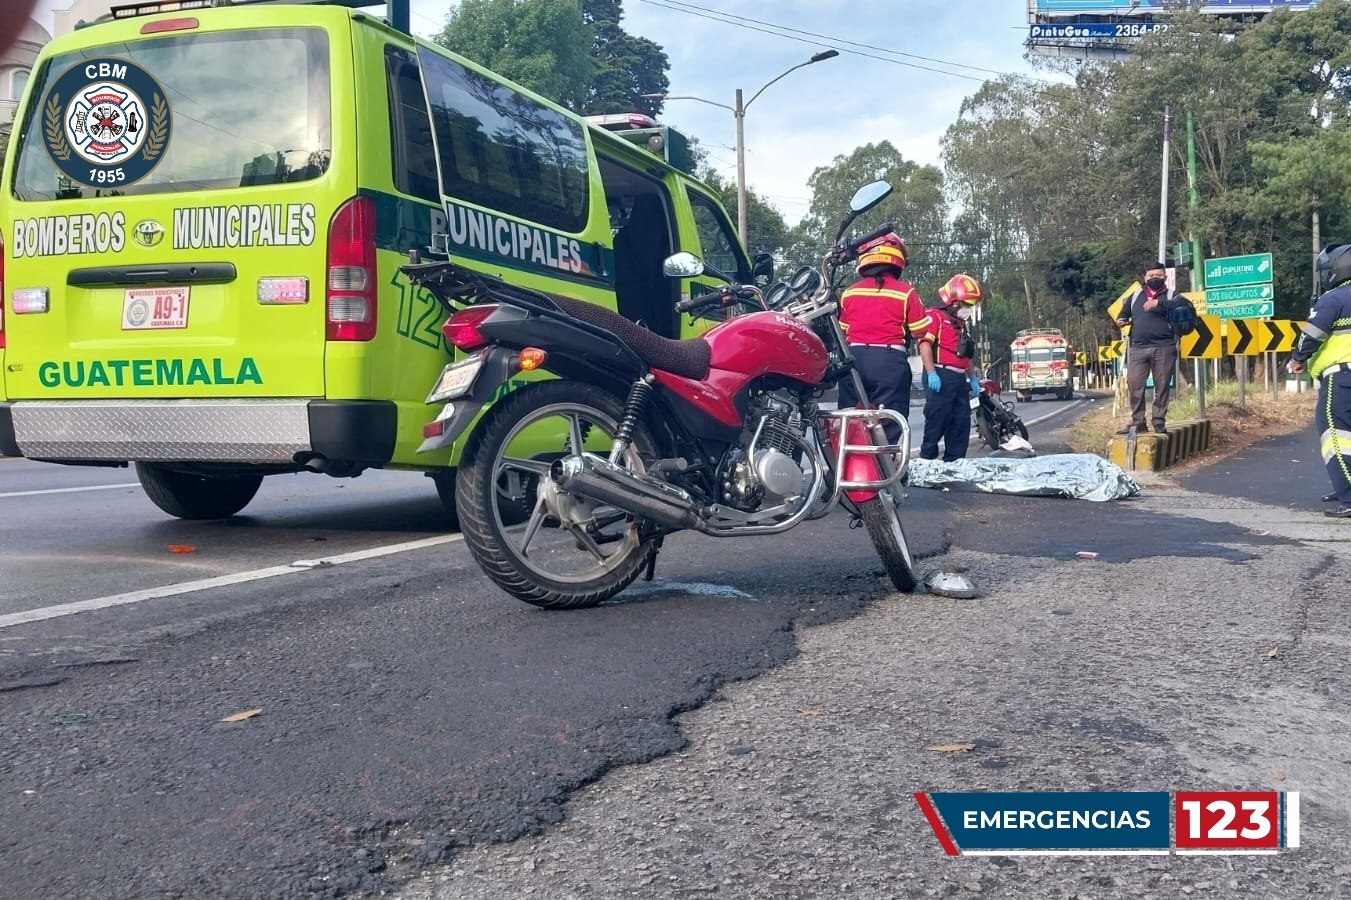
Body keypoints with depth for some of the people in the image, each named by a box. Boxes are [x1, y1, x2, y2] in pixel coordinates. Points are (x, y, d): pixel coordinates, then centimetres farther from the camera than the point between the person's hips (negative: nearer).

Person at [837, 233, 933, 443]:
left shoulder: (849, 293, 10)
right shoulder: (905, 293, 0)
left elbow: (840, 334, 14)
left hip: (853, 359, 4)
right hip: (890, 362, -4)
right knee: (888, 426, -2)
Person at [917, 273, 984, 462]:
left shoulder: (962, 325, 25)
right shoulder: (935, 317, -5)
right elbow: (925, 344, -16)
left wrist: (972, 378, 24)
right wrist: (931, 373, -24)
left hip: (959, 379, 9)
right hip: (941, 377, -9)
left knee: (962, 421, 7)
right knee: (937, 419, -9)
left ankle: (955, 460, 13)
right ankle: (927, 458, -3)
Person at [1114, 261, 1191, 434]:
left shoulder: (1171, 296, 7)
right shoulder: (1135, 296, 18)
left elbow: (1184, 304, -14)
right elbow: (1124, 313, 30)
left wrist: (1159, 302, -23)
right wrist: (1121, 320, 5)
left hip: (1164, 348, -3)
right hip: (1138, 348, 3)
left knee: (1162, 387, 0)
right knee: (1134, 385, -3)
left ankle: (1159, 422, 7)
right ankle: (1137, 422, 4)